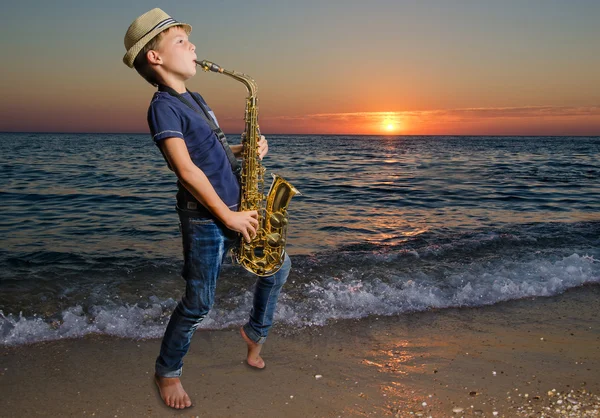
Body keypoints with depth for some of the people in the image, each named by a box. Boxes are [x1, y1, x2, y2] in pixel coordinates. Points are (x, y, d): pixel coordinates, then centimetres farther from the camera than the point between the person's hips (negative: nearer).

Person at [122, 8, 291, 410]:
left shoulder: (195, 99, 15)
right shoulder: (163, 107, -14)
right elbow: (186, 169, -21)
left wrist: (246, 149, 4)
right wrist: (228, 216, -18)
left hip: (236, 210, 9)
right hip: (205, 218, -9)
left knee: (279, 266, 15)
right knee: (199, 304, 1)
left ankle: (256, 332, 36)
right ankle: (168, 372, 24)